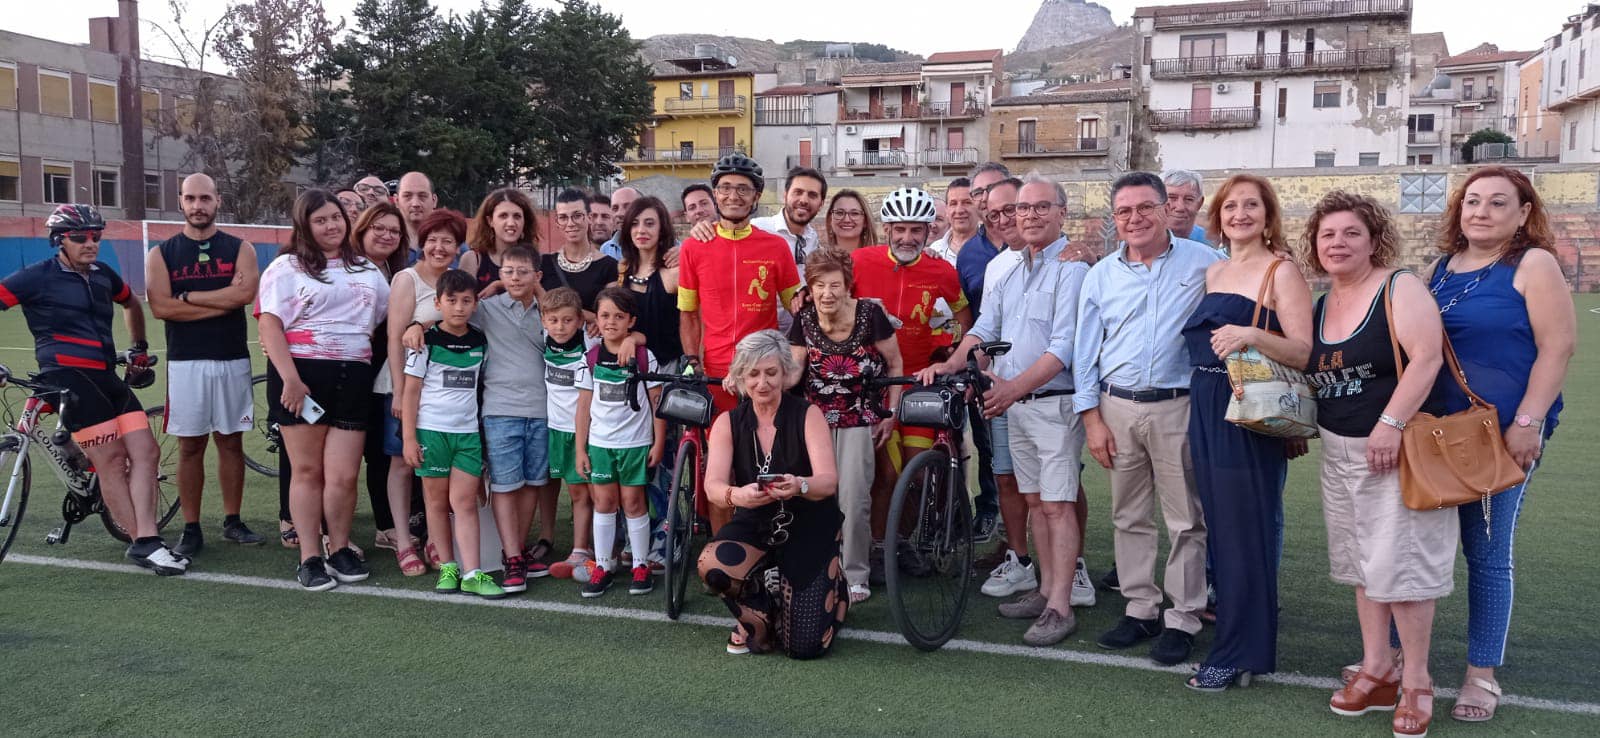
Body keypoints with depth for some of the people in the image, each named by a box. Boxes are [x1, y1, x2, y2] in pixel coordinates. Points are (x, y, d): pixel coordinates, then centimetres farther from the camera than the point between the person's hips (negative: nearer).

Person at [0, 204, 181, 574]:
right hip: (68, 376, -7)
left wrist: (139, 349, 36)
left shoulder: (103, 274, 16)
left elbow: (131, 303, 34)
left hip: (107, 376, 7)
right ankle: (142, 543, -4)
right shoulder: (38, 277, -2)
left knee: (145, 450, -5)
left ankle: (147, 541, -4)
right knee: (111, 459, -10)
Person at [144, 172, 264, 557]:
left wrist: (188, 296, -10)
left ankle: (232, 521, 18)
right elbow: (160, 306, -10)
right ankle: (191, 529, 10)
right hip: (186, 363, 0)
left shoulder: (240, 248, 5)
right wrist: (222, 300, -12)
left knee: (231, 441, 7)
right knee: (190, 446, 3)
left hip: (232, 360, 1)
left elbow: (245, 293, -14)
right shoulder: (162, 254, 5)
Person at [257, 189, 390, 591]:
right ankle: (309, 558, 13)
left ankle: (340, 549, 19)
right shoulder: (287, 267, 3)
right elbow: (270, 325, -6)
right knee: (307, 471, 4)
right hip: (302, 376, -3)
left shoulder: (367, 270, 19)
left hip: (353, 377, 3)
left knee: (343, 476, -1)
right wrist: (290, 379, -15)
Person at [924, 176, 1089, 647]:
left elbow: (1064, 346, -19)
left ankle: (1060, 608, -2)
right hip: (1014, 403, 8)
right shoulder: (1011, 272, 15)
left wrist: (1015, 386, -28)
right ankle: (1046, 590, 24)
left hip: (1054, 402, -8)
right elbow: (985, 328, 14)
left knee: (1057, 504, -6)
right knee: (1035, 501, 14)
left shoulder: (1072, 269, -11)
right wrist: (951, 365, -3)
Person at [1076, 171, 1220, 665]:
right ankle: (1140, 609, 24)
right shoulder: (1101, 275, 8)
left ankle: (1183, 619, 13)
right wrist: (1092, 418, 4)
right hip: (1117, 407, 3)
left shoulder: (1203, 264, -1)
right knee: (1129, 516, 11)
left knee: (1186, 520, 2)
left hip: (1179, 406, -3)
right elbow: (1086, 350, 10)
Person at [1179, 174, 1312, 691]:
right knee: (1218, 525, 10)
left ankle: (1240, 652, 6)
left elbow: (1305, 354, -13)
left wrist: (1252, 336, -28)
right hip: (1205, 411, 7)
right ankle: (1230, 624, 23)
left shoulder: (1281, 271, -5)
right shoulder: (1213, 273, 16)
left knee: (1246, 529, -3)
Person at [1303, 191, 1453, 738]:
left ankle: (1416, 682, 9)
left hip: (1398, 447, -7)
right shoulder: (1320, 306, 10)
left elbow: (1427, 357, -20)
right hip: (1340, 452, 7)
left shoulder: (1400, 288, -10)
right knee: (1362, 563, 12)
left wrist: (1390, 425, -25)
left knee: (1400, 562, -4)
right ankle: (1377, 669, 23)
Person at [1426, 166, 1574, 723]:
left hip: (1501, 434, -5)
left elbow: (1558, 345, -12)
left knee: (1486, 553, 3)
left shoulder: (1533, 264, -6)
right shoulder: (1440, 268, 11)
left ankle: (1482, 674, 16)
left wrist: (1527, 423, -19)